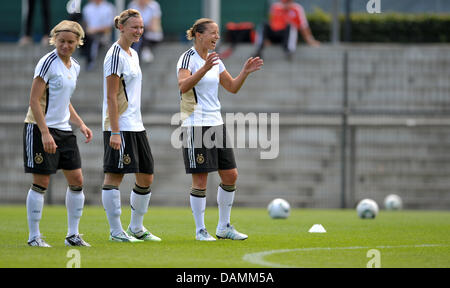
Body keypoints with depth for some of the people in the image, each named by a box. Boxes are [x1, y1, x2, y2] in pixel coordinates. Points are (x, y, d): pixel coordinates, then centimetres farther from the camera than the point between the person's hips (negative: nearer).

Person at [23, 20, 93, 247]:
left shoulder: (74, 67, 12)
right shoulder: (48, 63, -13)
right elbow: (34, 100, -17)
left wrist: (80, 124, 12)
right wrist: (45, 133, -23)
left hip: (64, 130, 8)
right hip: (41, 129, -8)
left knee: (76, 180, 5)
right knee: (41, 182, -5)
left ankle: (73, 235, 14)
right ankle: (34, 236, 4)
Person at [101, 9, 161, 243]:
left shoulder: (132, 54, 16)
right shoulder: (115, 55, -11)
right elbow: (111, 96, -16)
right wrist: (115, 132, -21)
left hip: (136, 126, 10)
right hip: (120, 127, -10)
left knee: (146, 177, 10)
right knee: (114, 175, -5)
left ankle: (136, 228, 20)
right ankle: (116, 231, -3)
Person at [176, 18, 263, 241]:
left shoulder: (215, 61, 13)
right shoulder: (187, 58, -10)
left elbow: (232, 87, 20)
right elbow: (183, 86, -26)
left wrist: (245, 72, 4)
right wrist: (205, 69, -38)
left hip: (216, 123, 8)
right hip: (195, 126, -8)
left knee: (230, 175, 6)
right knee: (200, 179, -6)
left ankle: (224, 227, 17)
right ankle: (200, 230, 2)